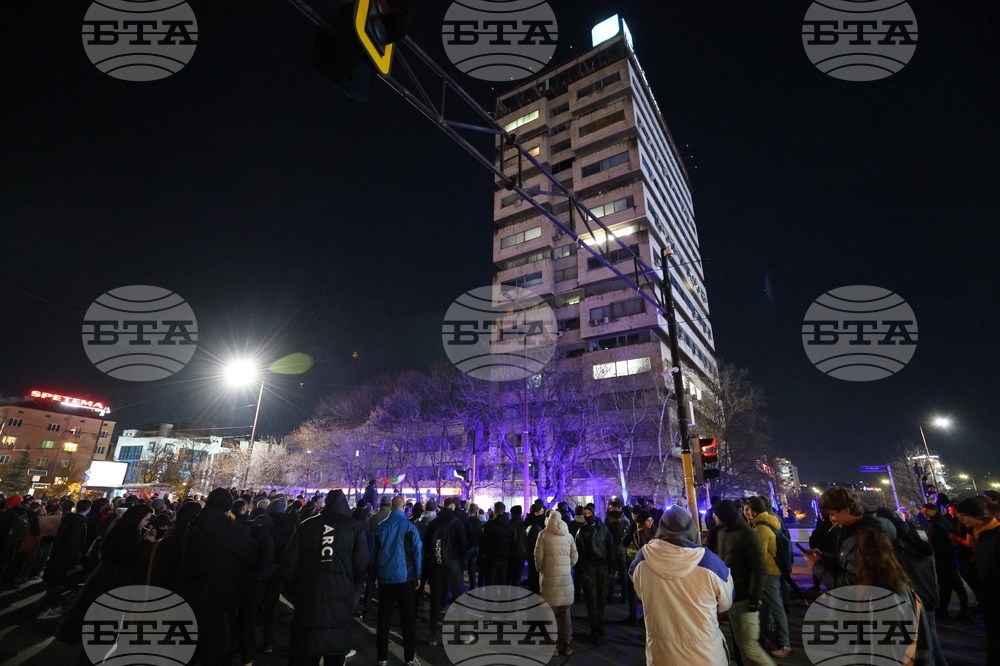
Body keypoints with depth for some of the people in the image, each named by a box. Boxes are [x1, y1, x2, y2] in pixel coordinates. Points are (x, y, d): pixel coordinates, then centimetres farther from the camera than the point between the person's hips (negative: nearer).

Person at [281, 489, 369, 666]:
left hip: (308, 598, 1)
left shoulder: (307, 525, 3)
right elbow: (361, 564, -6)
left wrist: (294, 593, 17)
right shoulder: (355, 527, 0)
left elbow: (289, 562, 2)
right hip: (340, 600, 0)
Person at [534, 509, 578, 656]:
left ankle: (552, 644, 10)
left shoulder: (543, 534, -5)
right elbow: (574, 556, 8)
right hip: (566, 577, 3)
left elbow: (538, 555, -5)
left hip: (549, 578, -3)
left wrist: (539, 570, 12)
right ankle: (566, 644, 20)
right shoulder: (568, 535, 4)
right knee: (565, 612, 14)